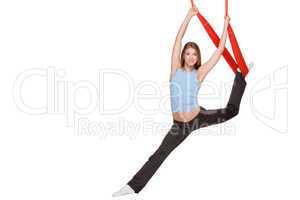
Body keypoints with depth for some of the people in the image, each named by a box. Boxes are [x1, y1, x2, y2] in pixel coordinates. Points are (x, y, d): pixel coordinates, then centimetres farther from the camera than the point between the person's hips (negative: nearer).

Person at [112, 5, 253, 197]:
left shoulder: (199, 73, -3)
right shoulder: (176, 69, -2)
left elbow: (220, 50, -1)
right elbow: (178, 39, -7)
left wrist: (226, 25, 2)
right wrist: (190, 15, -8)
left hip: (199, 117, 0)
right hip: (179, 125, 0)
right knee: (159, 155, 4)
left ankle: (241, 74, 31)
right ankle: (134, 186, 12)